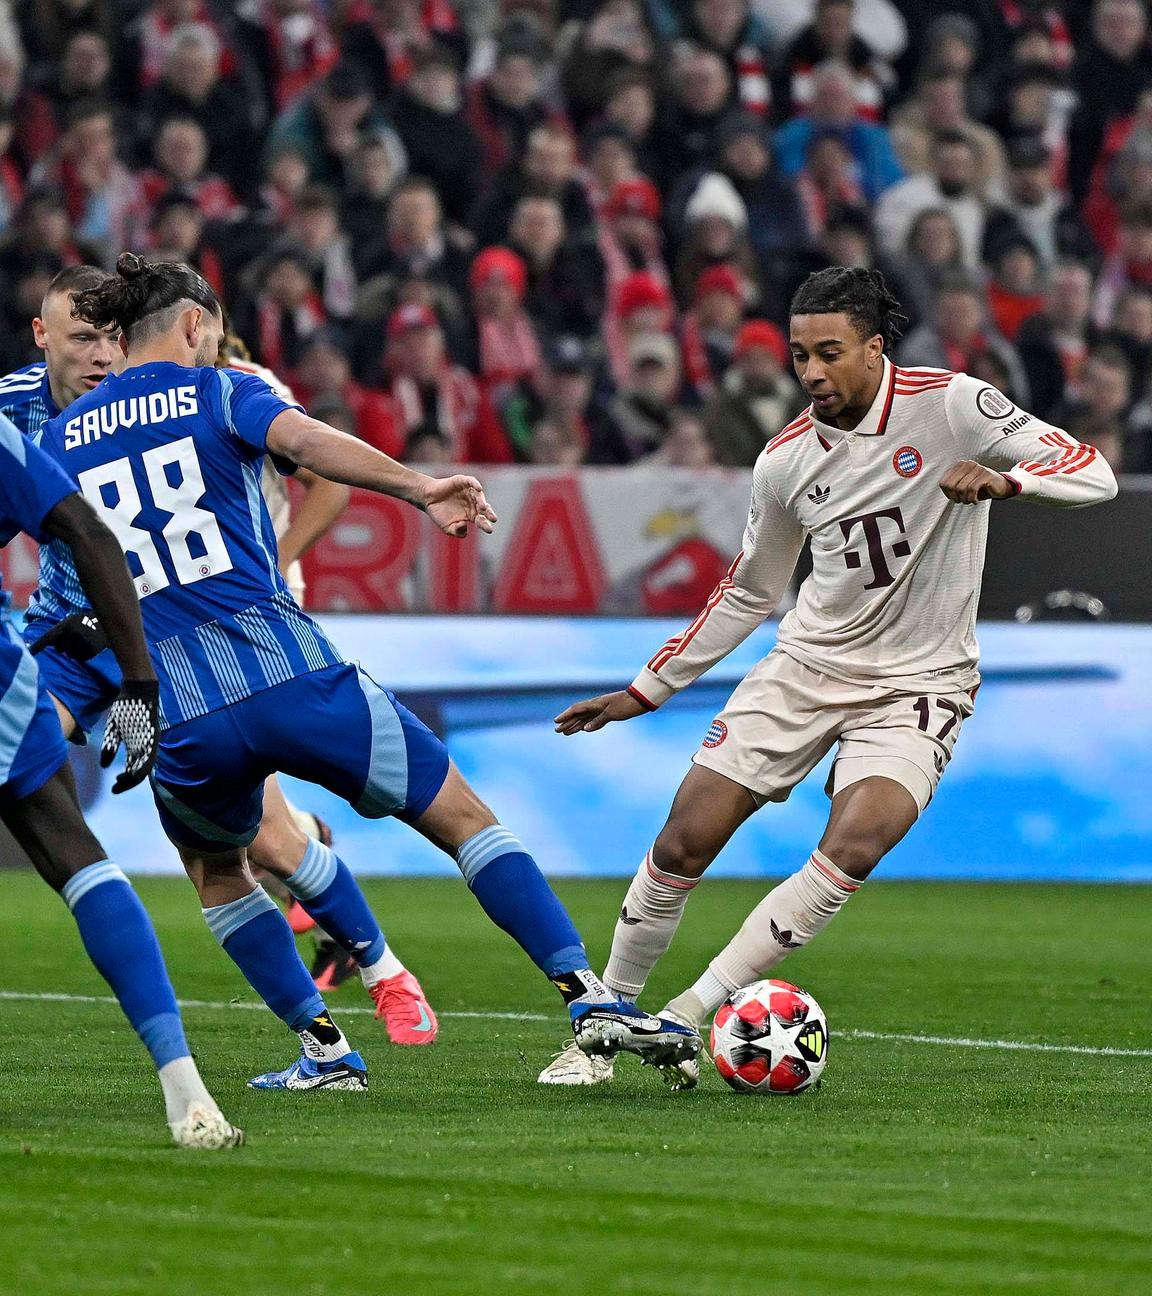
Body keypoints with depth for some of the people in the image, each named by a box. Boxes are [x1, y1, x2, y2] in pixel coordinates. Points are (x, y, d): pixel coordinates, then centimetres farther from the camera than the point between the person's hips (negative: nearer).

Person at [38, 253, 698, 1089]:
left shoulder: (60, 439, 16)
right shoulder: (219, 392, 5)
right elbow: (306, 440, -15)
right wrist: (418, 489, -26)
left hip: (179, 718, 3)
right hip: (293, 675, -3)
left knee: (214, 866, 30)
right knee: (464, 816, 6)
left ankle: (324, 1050, 21)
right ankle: (590, 998, -4)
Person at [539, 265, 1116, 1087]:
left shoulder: (949, 404, -13)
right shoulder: (787, 461, -1)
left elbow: (1094, 473, -16)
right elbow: (747, 594, 14)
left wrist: (1003, 479, -36)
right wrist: (645, 692, 14)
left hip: (918, 685, -4)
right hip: (808, 669, 4)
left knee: (854, 846, -28)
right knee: (683, 843, -5)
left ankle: (689, 1015, -19)